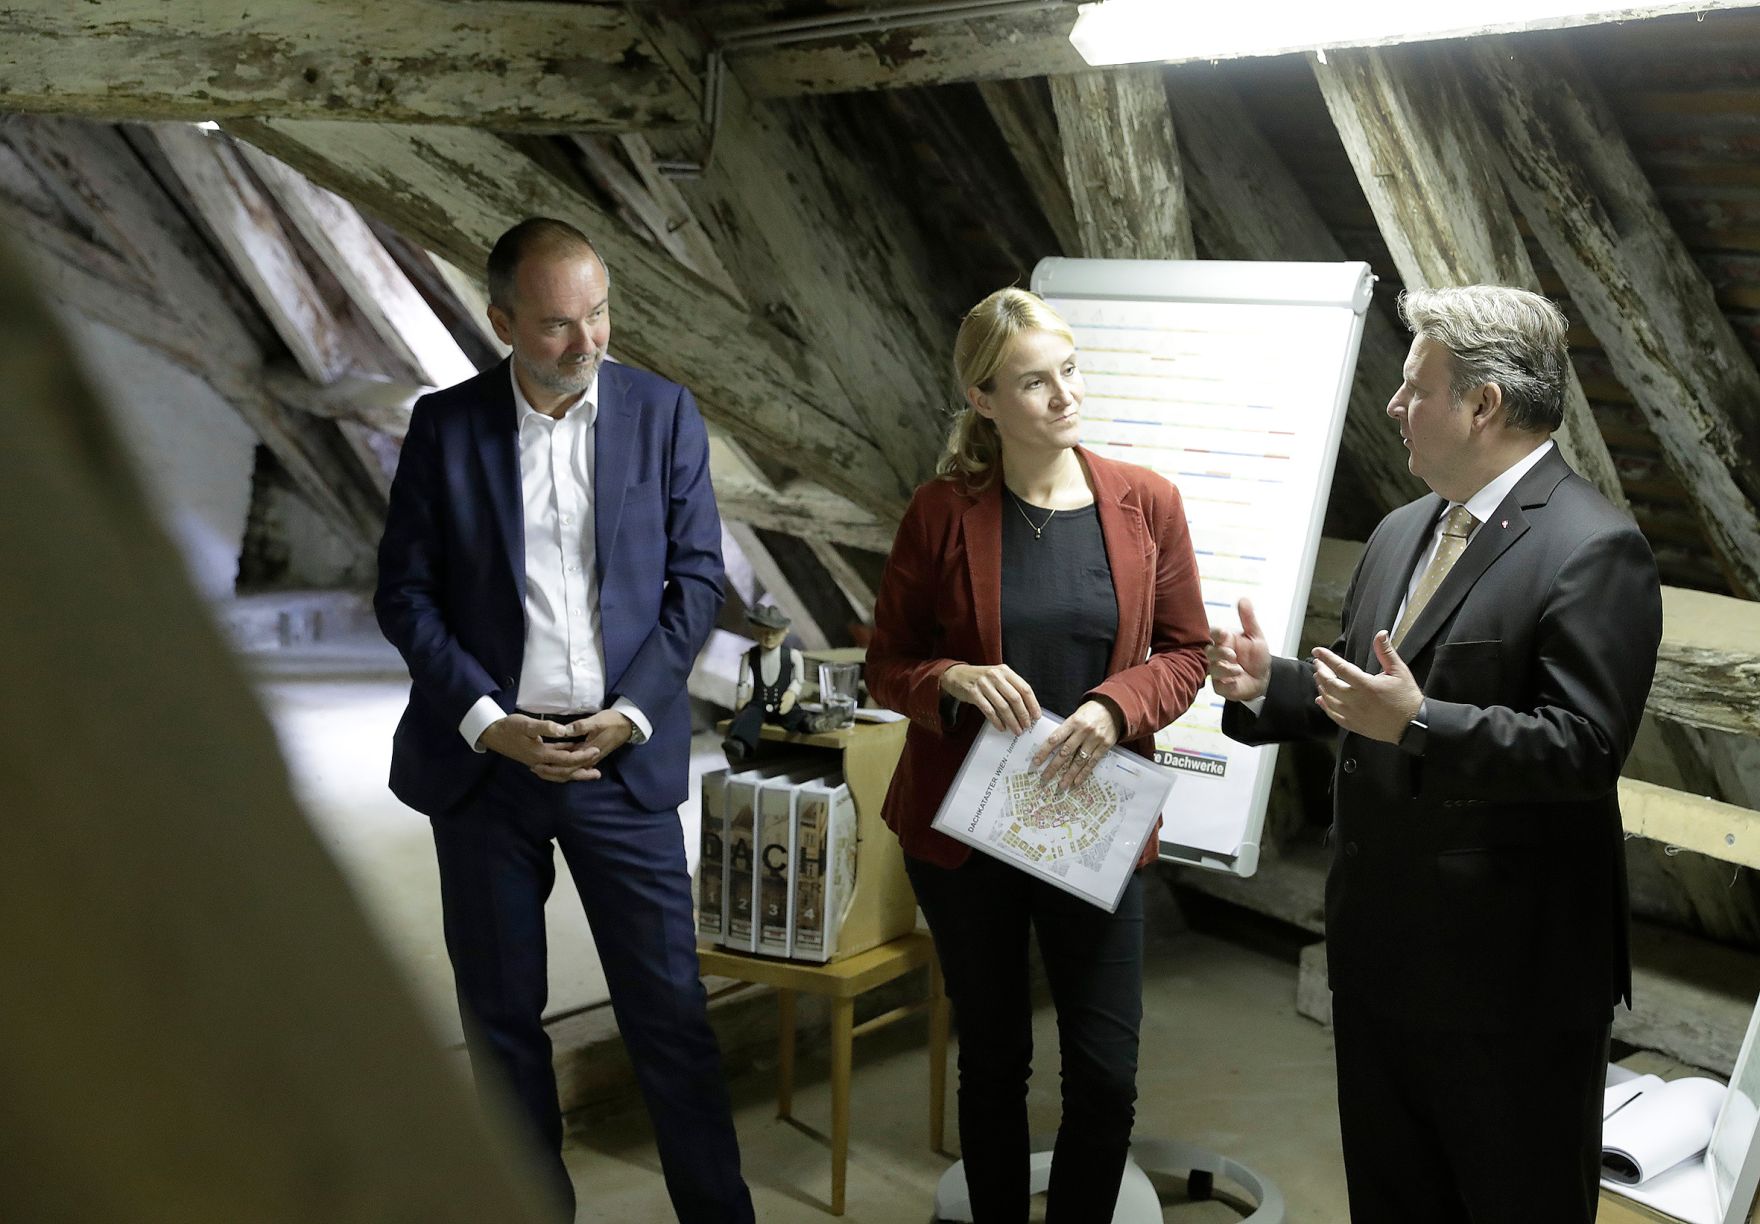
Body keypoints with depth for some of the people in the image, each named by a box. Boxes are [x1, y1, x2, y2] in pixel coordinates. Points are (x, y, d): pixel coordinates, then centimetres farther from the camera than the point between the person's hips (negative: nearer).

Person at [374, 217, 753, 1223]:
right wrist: (489, 723, -10)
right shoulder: (446, 424, -1)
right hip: (485, 756, 1)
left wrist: (632, 714, -9)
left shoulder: (664, 413, 0)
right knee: (501, 1015, 12)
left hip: (623, 754, -1)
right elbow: (405, 593, 0)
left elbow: (697, 578, 1)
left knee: (670, 1011, 3)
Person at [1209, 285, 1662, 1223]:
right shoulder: (1401, 532, 10)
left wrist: (1420, 724, -30)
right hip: (1381, 944, 8)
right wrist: (1269, 685, 0)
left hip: (1511, 969, -8)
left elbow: (1586, 745, -23)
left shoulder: (1594, 549, -17)